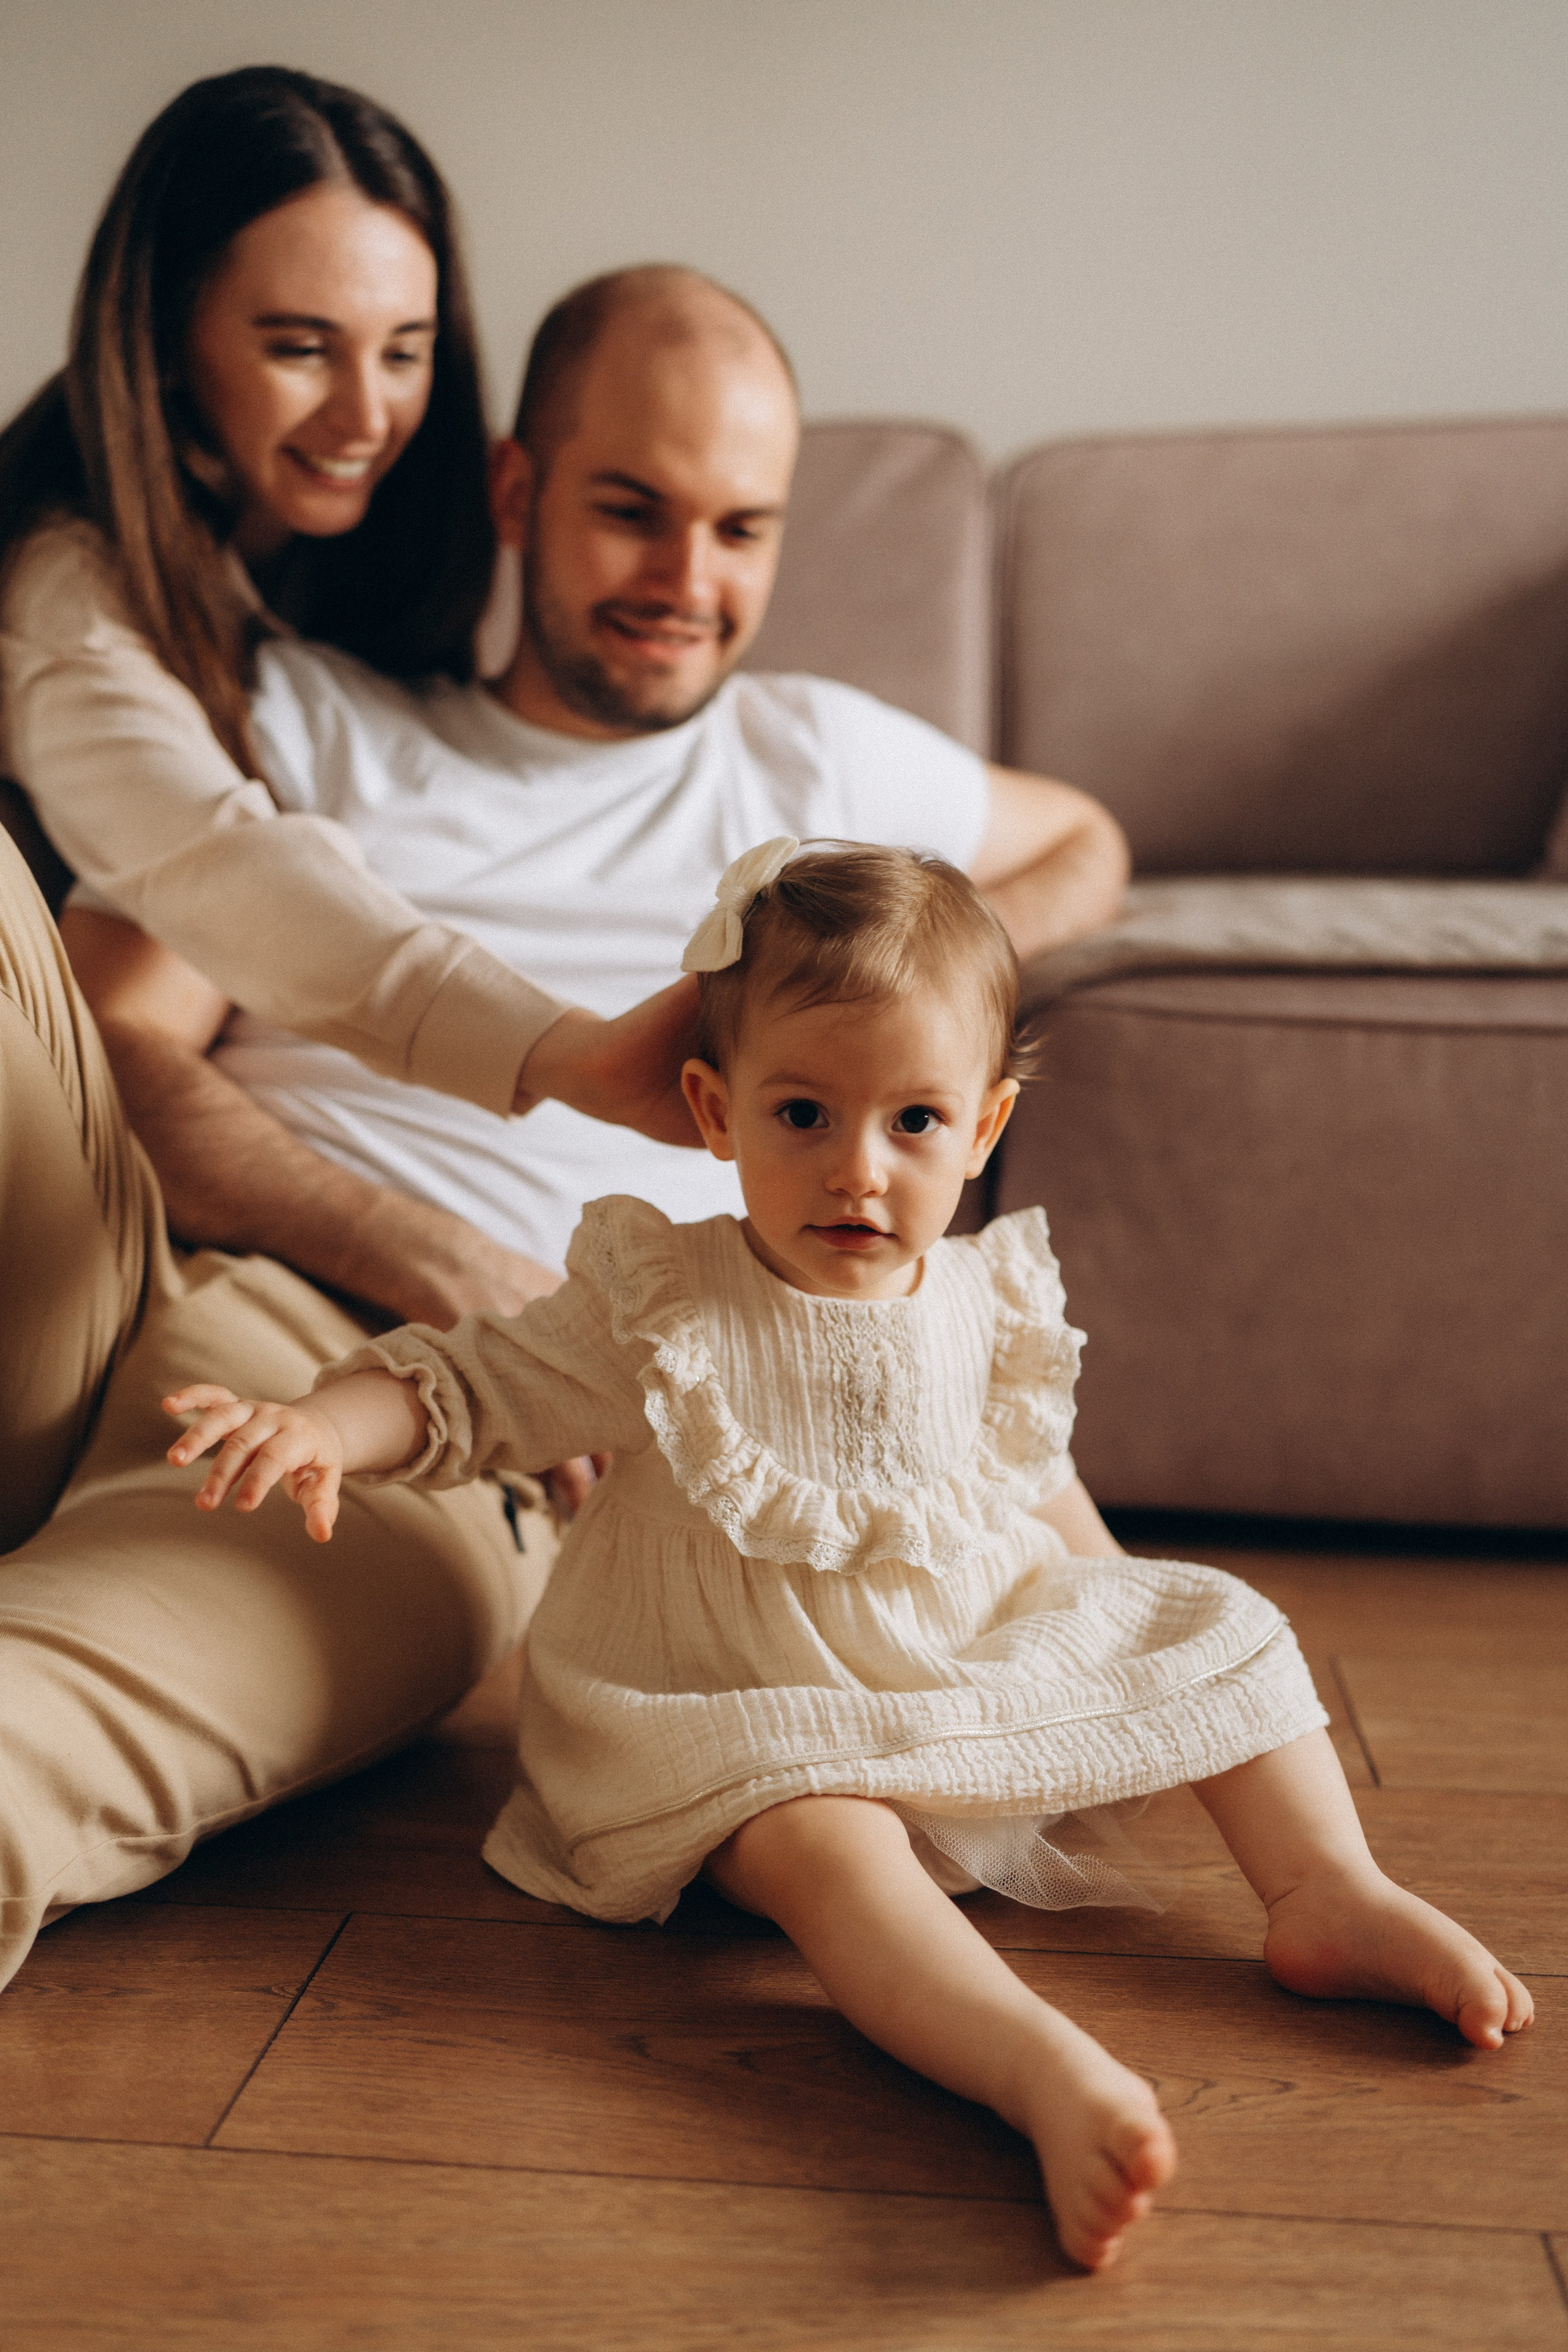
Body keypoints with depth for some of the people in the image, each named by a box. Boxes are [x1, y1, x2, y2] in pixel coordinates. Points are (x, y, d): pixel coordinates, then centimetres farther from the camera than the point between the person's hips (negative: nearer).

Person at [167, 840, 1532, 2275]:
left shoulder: (988, 1306, -3)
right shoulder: (658, 1312, -16)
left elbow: (1039, 1482, 15)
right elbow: (462, 1388, -13)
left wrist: (1128, 1607, 17)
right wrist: (320, 1426, -32)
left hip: (994, 1660, 6)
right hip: (757, 1715, -5)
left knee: (1227, 1635, 5)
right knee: (826, 1844, -37)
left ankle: (1333, 1895, 6)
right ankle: (1052, 2075, -52)